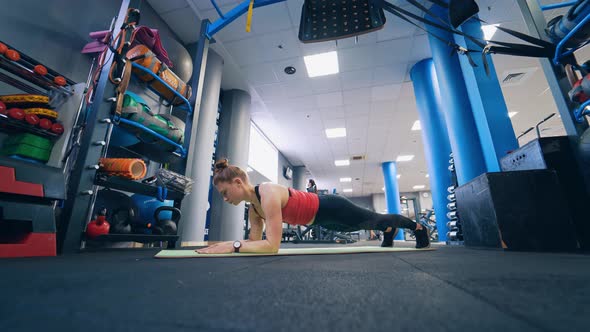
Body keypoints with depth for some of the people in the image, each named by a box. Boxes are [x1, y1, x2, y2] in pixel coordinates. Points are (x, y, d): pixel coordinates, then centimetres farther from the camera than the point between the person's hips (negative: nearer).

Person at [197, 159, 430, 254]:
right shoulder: (253, 207, -6)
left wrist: (233, 246, -38)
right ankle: (389, 231, 64)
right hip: (322, 220, 7)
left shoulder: (268, 194, -34)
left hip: (331, 210, -7)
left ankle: (418, 227, 48)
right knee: (371, 223, 33)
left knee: (374, 220, 19)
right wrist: (227, 243, -14)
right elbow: (255, 240, -2)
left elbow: (272, 245, -37)